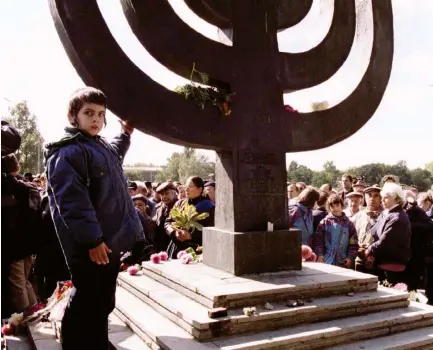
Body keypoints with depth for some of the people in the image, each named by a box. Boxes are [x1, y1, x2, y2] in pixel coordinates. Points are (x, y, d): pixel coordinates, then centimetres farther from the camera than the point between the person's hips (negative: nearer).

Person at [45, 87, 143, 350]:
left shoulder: (102, 146, 15)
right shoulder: (67, 152, -16)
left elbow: (116, 155, 42)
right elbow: (72, 200, -24)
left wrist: (126, 133, 38)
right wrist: (92, 239, -26)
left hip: (109, 241, 10)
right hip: (89, 246, -9)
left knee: (104, 302, 19)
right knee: (87, 304, -1)